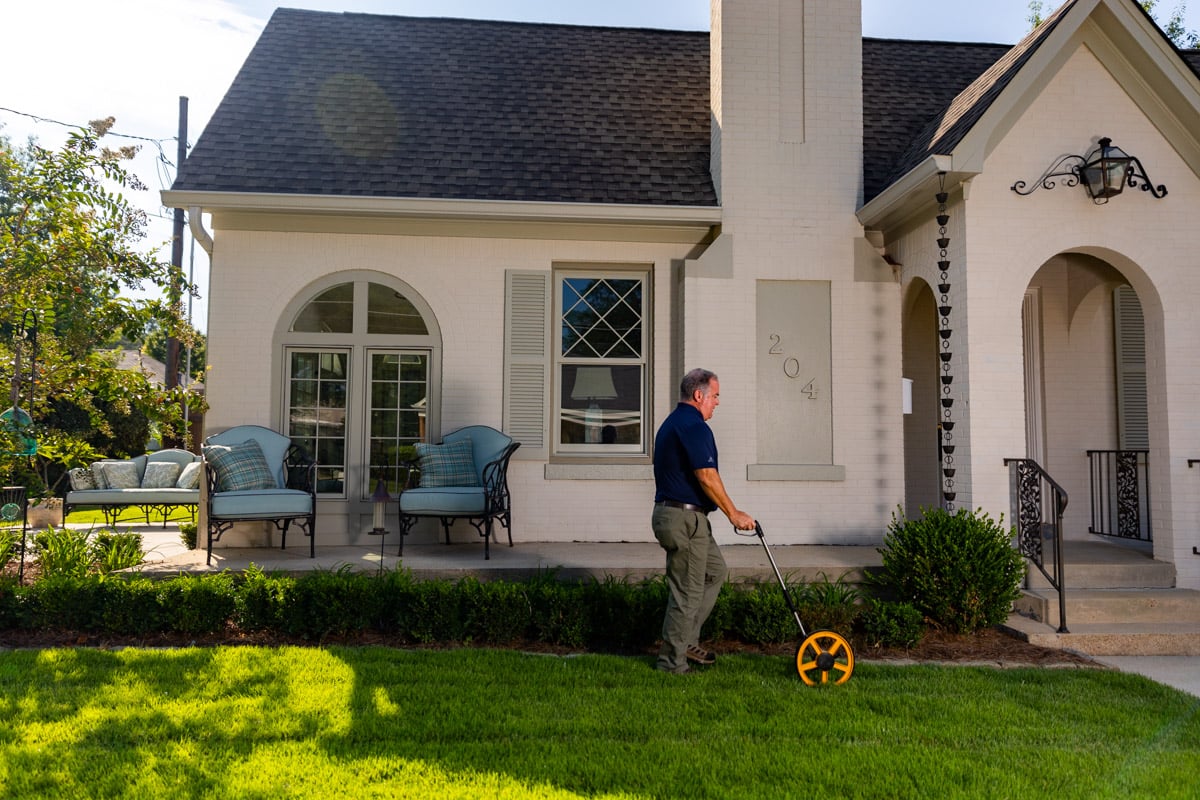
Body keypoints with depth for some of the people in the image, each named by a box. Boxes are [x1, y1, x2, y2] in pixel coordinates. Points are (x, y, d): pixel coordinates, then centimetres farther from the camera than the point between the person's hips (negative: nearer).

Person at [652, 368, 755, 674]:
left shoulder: (671, 422, 17)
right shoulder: (693, 426, -16)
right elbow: (707, 477, -21)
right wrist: (734, 514, -13)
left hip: (670, 511, 11)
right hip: (685, 518, -11)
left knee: (715, 570, 20)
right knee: (688, 592, -2)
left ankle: (686, 641, 22)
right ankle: (673, 662, 8)